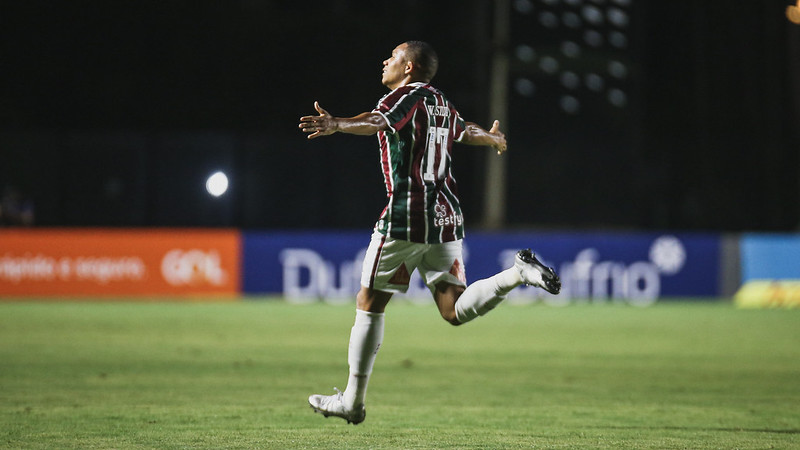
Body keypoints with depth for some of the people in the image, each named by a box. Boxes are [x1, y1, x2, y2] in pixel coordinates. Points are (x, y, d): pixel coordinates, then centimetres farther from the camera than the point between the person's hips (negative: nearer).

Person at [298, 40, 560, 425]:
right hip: (445, 217, 7)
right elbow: (468, 133, 38)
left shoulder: (405, 97, -5)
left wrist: (336, 125, -45)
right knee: (455, 311, 4)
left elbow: (377, 122, -28)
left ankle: (352, 401, 6)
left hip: (405, 219, -7)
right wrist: (494, 138, 62)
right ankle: (520, 273, -17)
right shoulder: (441, 104, 18)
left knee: (369, 305, 3)